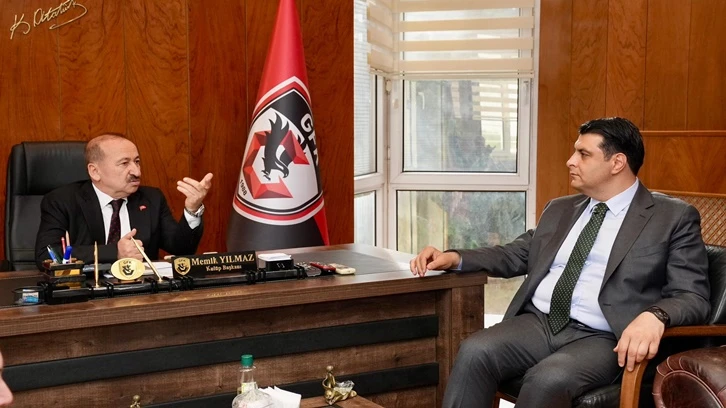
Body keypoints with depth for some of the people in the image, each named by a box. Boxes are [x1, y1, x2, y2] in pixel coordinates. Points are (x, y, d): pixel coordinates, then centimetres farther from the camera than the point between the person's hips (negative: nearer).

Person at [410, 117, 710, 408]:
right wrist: (455, 258, 10)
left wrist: (655, 316, -26)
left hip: (601, 339, -4)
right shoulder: (560, 209, 21)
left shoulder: (674, 217, 3)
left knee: (548, 378, -35)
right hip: (538, 323, 5)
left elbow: (693, 297, -3)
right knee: (474, 352, -26)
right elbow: (516, 255, 27)